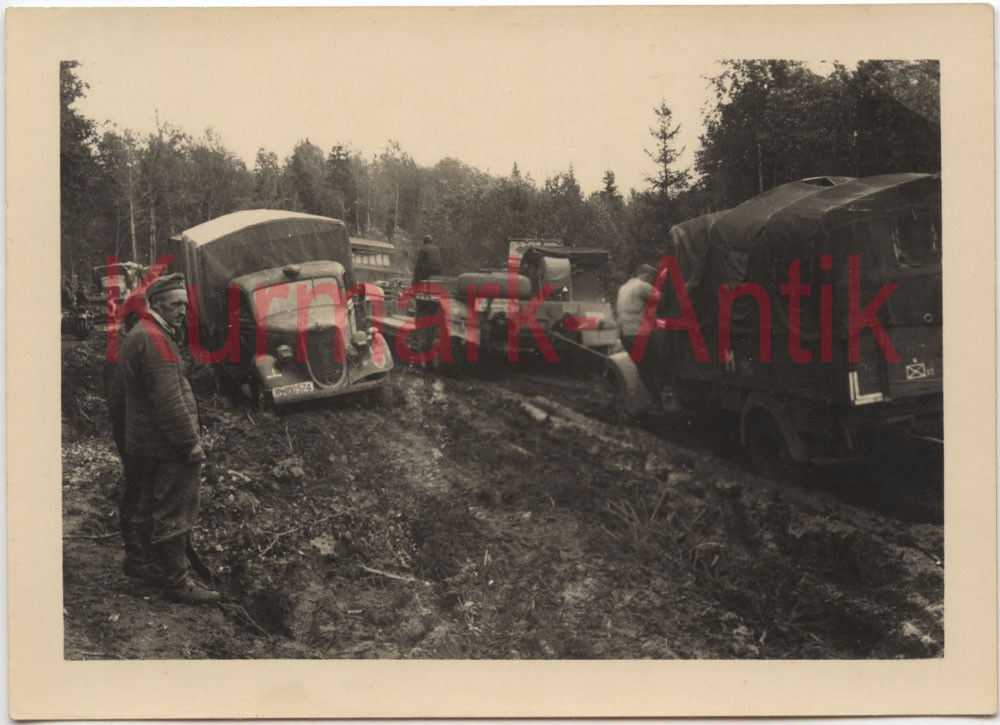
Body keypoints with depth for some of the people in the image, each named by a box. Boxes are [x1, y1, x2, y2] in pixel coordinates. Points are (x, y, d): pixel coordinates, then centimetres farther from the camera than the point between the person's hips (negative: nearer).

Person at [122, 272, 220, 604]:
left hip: (144, 446, 11)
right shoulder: (155, 341, -19)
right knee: (173, 515, -3)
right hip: (167, 449, -11)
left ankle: (159, 571, 31)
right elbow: (168, 400, -24)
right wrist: (191, 442, -19)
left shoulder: (138, 336, 16)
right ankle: (176, 582, 5)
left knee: (151, 511, 18)